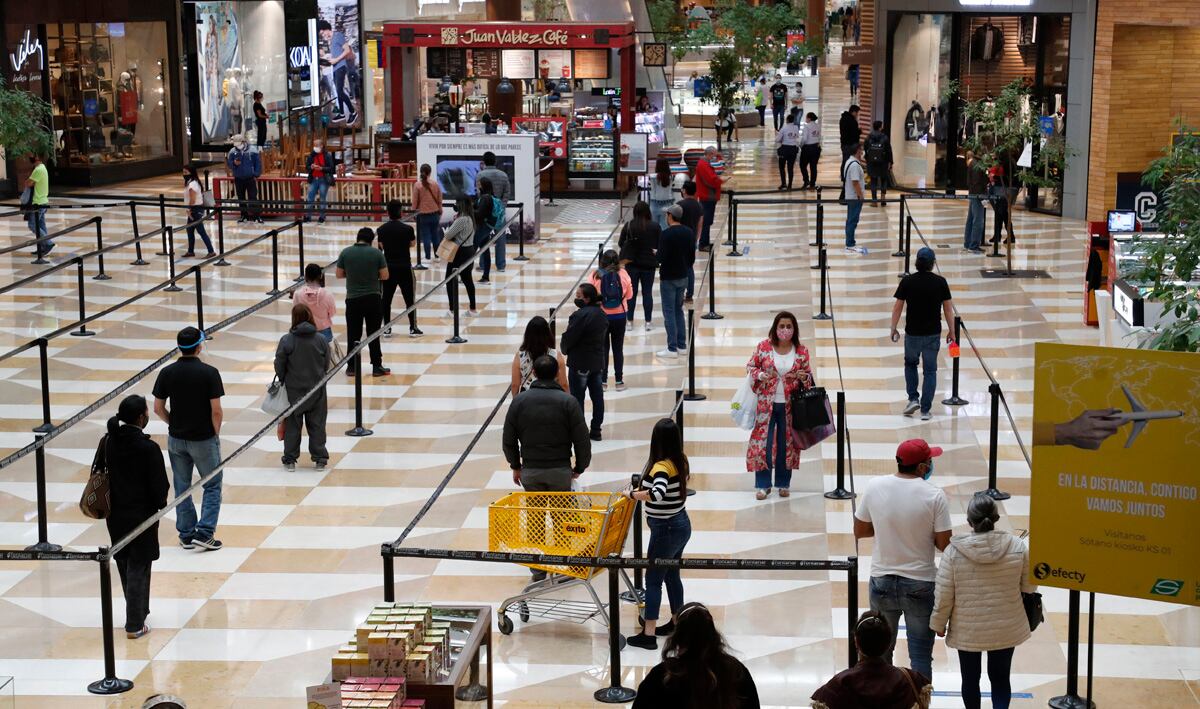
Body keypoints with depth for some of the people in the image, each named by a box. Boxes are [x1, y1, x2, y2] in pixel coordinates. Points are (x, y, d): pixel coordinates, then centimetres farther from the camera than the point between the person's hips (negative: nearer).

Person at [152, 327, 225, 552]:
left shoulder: (167, 373, -6)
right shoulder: (209, 373, -16)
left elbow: (158, 409, -1)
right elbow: (216, 411, -16)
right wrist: (216, 433, 1)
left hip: (176, 440, 4)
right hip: (204, 439, -3)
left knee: (182, 487, 14)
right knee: (212, 486, 10)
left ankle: (186, 535, 18)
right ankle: (204, 533, 1)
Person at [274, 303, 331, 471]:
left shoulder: (286, 341, -14)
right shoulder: (321, 340, -8)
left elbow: (279, 366, -9)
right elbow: (326, 365, 0)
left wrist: (283, 382, 9)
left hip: (293, 390, -1)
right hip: (317, 389, 1)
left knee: (292, 425, 9)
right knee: (317, 425, 11)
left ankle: (290, 460, 13)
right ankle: (320, 459, 15)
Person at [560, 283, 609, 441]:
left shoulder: (580, 315, -21)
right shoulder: (602, 315, 6)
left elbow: (568, 338, -17)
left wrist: (564, 349, 2)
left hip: (580, 363, -8)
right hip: (598, 361, 8)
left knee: (577, 398, 1)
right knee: (597, 396, 12)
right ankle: (596, 430, 19)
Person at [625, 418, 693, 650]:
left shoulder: (662, 467, -24)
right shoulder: (680, 461, 3)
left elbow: (657, 494, -42)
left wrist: (632, 494, -28)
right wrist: (643, 486, 13)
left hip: (665, 530, -9)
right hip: (681, 524, 9)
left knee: (653, 580, -2)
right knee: (672, 576, 21)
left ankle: (648, 635, 1)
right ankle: (677, 623, 33)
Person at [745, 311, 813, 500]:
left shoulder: (801, 351, -2)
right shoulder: (764, 346, -5)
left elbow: (808, 375, 8)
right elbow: (750, 366, 5)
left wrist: (804, 377, -15)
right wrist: (760, 375, -16)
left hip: (789, 405, 1)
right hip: (766, 403, -1)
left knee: (786, 444, 9)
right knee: (762, 443, -2)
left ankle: (784, 484, 23)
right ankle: (763, 485, 10)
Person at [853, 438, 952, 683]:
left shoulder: (874, 487, -7)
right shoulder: (934, 496, -16)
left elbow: (859, 531, 3)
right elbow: (944, 544, -11)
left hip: (881, 582, 3)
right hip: (920, 585, -3)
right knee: (921, 656, 9)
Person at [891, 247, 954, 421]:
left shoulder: (907, 281, -8)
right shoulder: (940, 282, -6)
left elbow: (897, 307, -4)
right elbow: (948, 309, -2)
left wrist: (894, 329, 8)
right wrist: (951, 331, 9)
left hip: (912, 333, 0)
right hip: (933, 334, 0)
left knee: (910, 363, 24)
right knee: (930, 371, 8)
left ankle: (913, 399, 11)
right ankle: (925, 410, 6)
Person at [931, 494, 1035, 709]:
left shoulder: (954, 551, -16)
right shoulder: (1017, 547, -13)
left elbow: (943, 595, -10)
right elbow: (1029, 587, -1)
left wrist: (938, 624, 5)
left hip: (967, 630, -1)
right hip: (1006, 629, 1)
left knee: (970, 678, 17)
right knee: (1000, 677, 15)